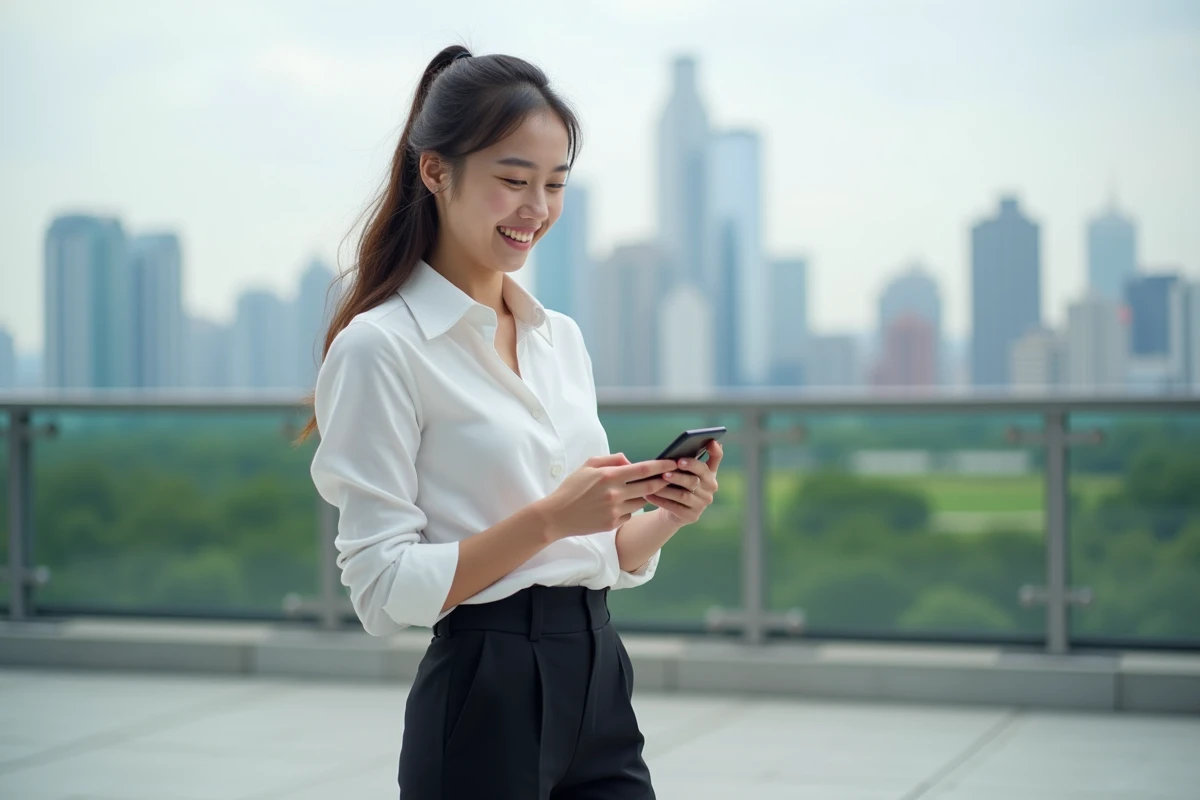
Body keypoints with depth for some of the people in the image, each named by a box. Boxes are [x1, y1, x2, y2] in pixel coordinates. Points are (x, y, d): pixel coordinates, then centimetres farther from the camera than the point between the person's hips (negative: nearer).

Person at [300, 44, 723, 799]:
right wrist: (549, 517, -22)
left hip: (601, 688, 6)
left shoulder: (563, 337, 11)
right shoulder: (381, 347, -10)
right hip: (486, 707, -6)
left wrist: (664, 519, -4)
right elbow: (383, 588, -14)